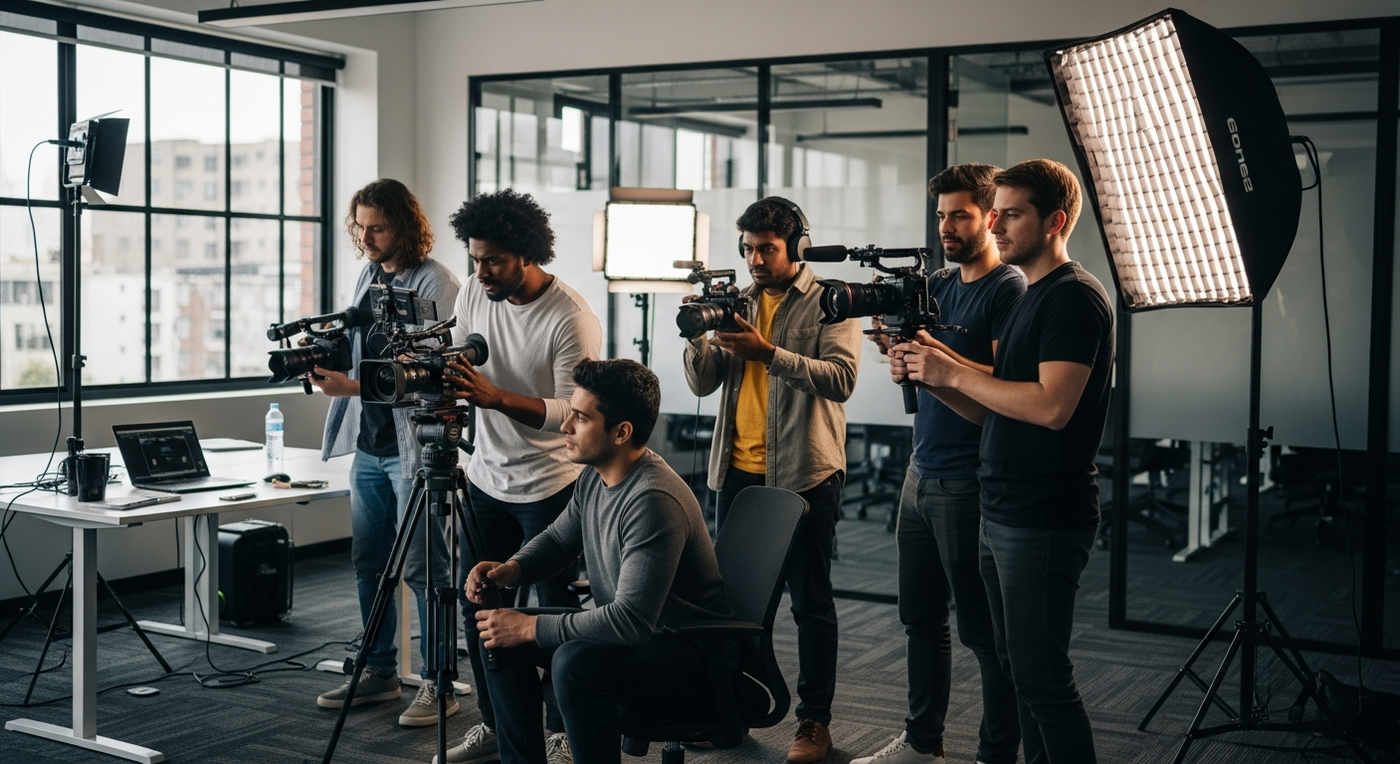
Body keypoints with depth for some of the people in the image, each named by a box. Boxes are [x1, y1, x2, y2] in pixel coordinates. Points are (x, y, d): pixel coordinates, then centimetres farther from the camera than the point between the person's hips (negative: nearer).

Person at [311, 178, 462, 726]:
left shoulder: (435, 285, -13)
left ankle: (439, 684, 8)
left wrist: (350, 386, -25)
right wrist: (326, 358, 6)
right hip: (368, 443, 8)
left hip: (414, 447, -8)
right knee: (368, 562, 13)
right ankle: (379, 672, 26)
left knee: (422, 568, -3)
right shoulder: (368, 274, 13)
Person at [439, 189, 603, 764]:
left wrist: (497, 397, -34)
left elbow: (575, 411, -22)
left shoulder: (572, 319, -19)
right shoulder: (473, 297, 0)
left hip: (550, 486, -6)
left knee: (557, 614, 1)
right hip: (487, 479, 6)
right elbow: (457, 373, 10)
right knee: (479, 607, 10)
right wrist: (442, 380, -14)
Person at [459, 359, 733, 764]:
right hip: (627, 632, 9)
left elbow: (631, 621, -34)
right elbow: (558, 539, 16)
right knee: (500, 640, 2)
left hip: (686, 651, -9)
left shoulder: (654, 501, -30)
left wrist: (529, 628, -26)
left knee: (574, 662, -34)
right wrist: (511, 569, -6)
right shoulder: (595, 475, -1)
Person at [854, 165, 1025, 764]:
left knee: (982, 629, -1)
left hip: (968, 484, -8)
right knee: (921, 617, 14)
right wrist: (898, 345, -6)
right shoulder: (937, 284, 15)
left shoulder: (1009, 288, -8)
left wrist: (940, 353, -28)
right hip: (922, 473, 8)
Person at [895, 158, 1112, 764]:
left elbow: (1052, 406, -24)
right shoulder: (1027, 297, 18)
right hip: (1002, 512, 10)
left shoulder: (1075, 298, -12)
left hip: (1043, 521, -10)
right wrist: (930, 377, 3)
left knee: (1041, 677, -5)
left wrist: (955, 373, -17)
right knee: (1017, 666, 14)